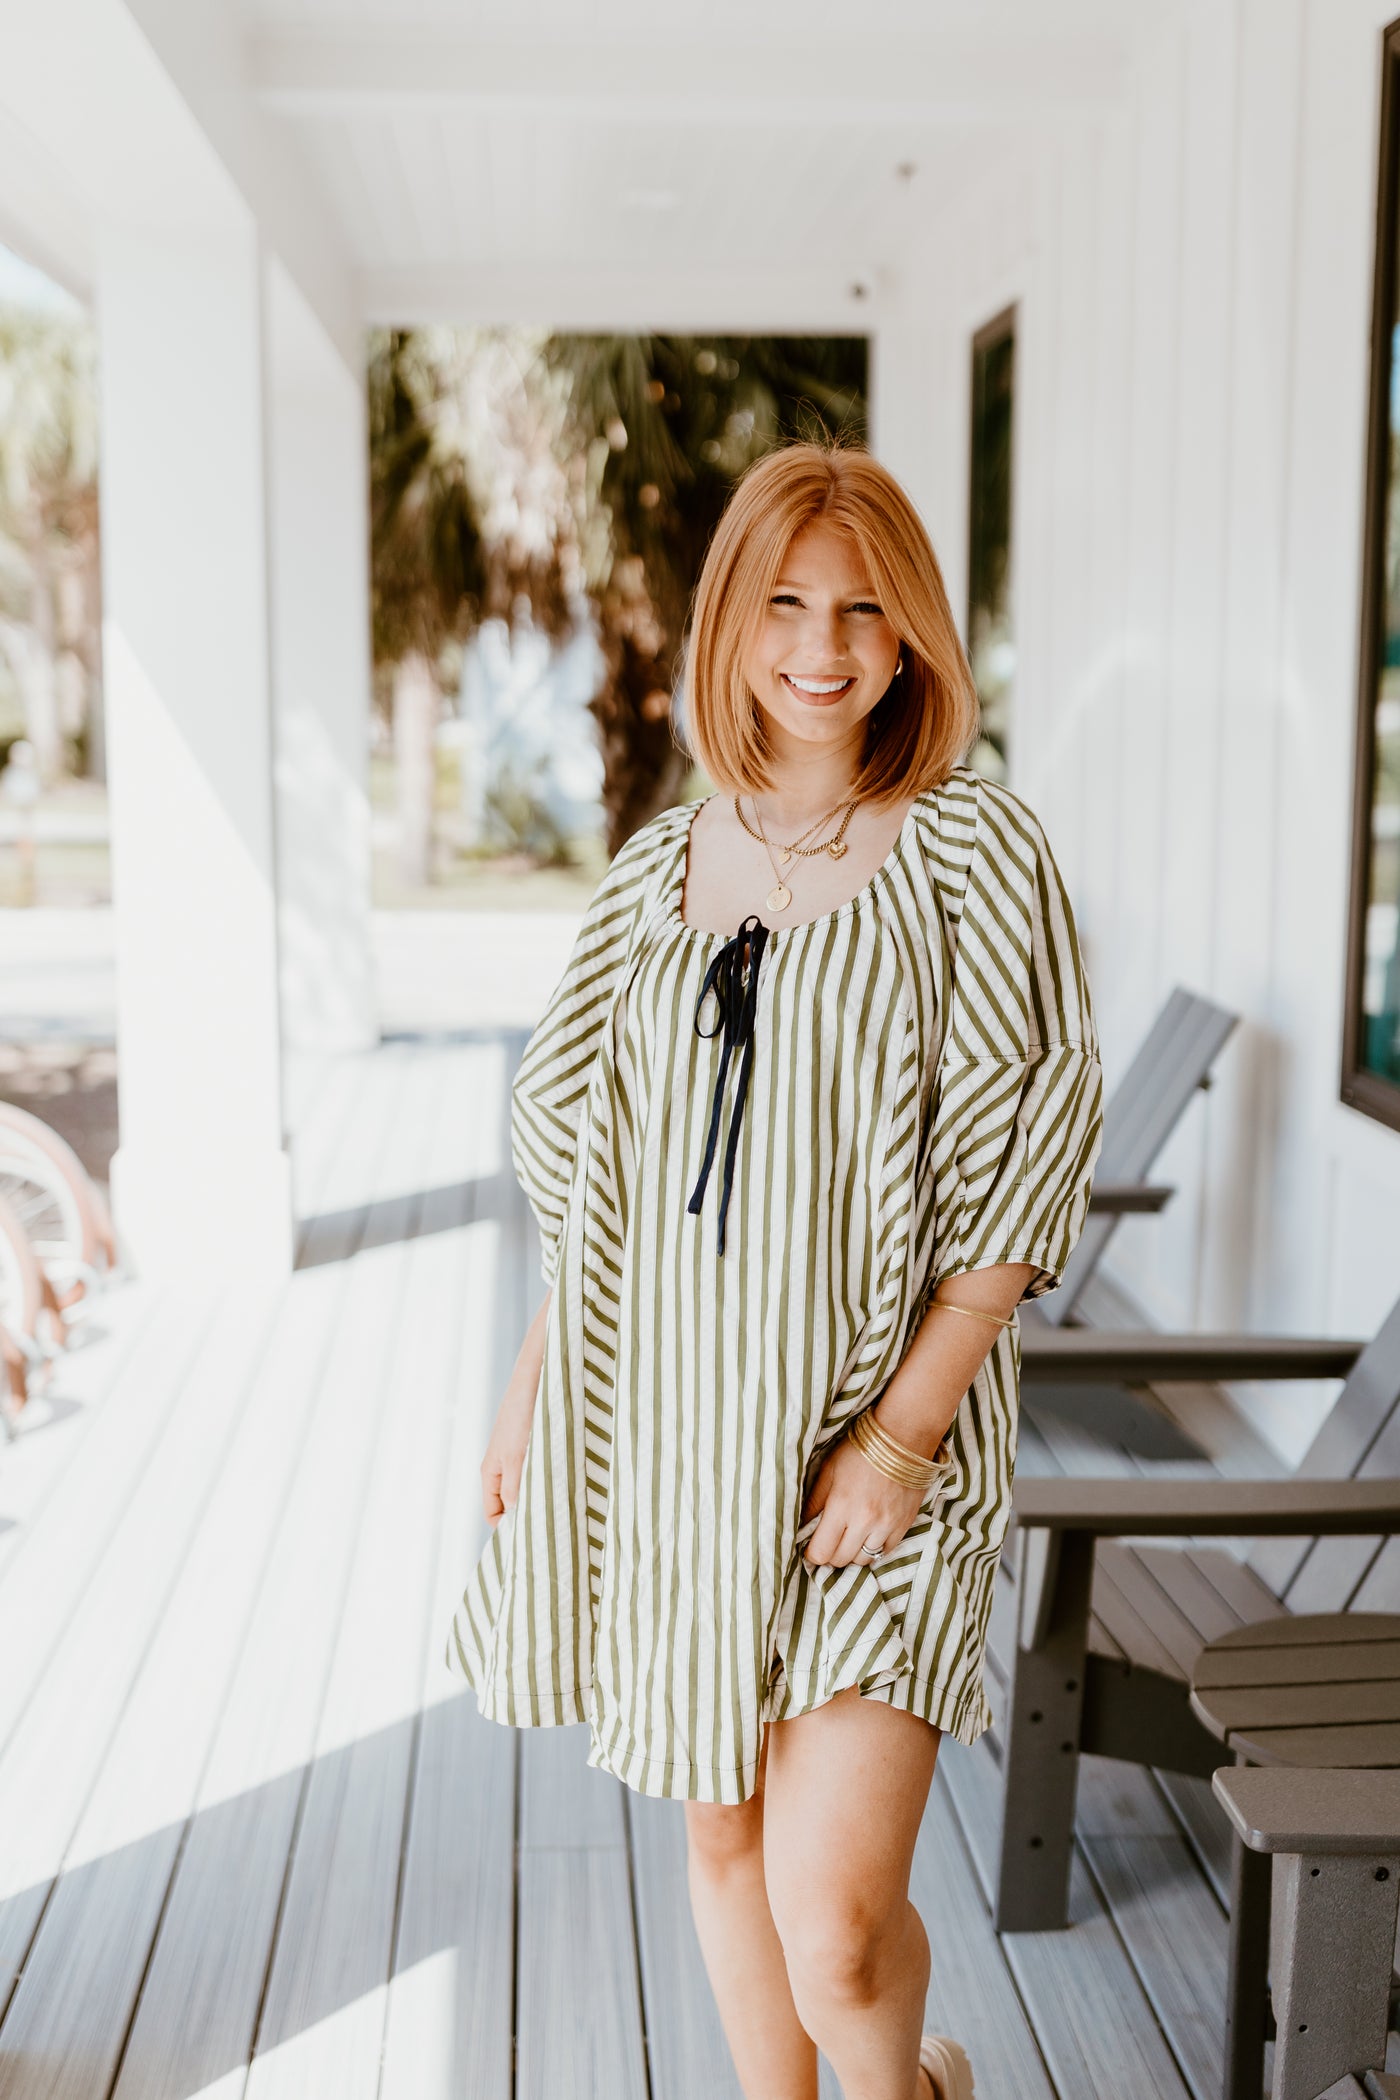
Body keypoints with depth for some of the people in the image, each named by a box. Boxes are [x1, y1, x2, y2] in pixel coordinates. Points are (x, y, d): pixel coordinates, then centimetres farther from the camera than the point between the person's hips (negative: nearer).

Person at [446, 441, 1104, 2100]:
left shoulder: (971, 850, -6)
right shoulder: (662, 865, 7)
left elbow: (1023, 1162, -9)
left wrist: (906, 1426, -15)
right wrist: (536, 1369, 10)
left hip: (869, 1428, -4)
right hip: (671, 1418, 5)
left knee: (834, 1917, -9)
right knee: (720, 1834, 16)